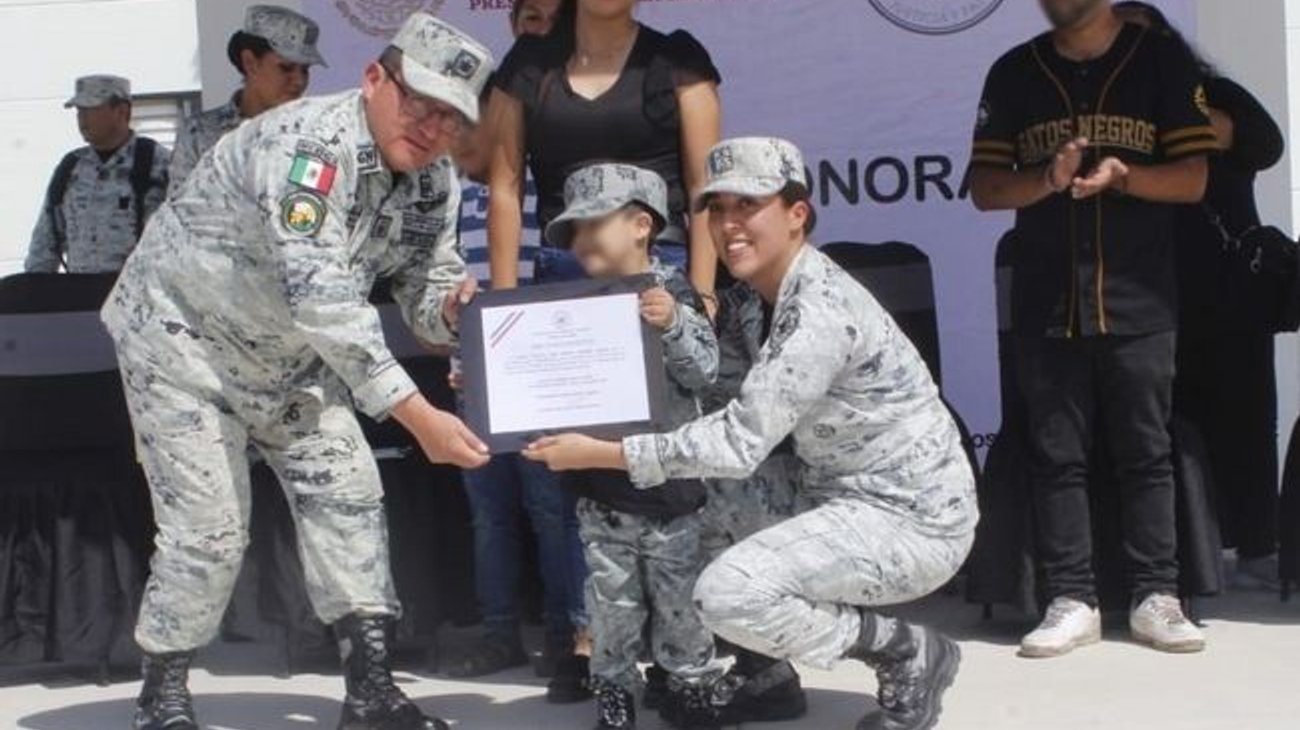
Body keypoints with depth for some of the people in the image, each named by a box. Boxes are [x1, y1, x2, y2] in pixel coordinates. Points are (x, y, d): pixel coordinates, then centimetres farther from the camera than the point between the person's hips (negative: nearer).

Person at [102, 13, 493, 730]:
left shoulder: (435, 181, -8)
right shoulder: (311, 143, -33)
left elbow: (425, 292, -2)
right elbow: (323, 303, -42)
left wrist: (454, 305, -28)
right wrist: (421, 418, -45)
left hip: (287, 355, 7)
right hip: (182, 334, -7)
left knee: (348, 497, -1)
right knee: (209, 529, -8)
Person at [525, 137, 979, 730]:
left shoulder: (821, 312, -24)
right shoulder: (752, 297, 4)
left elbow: (741, 441, -27)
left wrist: (601, 454, -25)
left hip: (917, 520, -10)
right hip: (849, 495, 10)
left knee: (727, 594, -24)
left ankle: (910, 654, -2)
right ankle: (763, 667, 20)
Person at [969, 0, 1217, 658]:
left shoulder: (1162, 61, 5)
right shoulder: (1014, 73, 9)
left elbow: (1193, 179, 1)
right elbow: (985, 188, 5)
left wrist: (1121, 175, -17)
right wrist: (1049, 179, -14)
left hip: (1139, 301, -1)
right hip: (1047, 303, 1)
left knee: (1146, 452, 3)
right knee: (1057, 456, 2)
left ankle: (1156, 597, 9)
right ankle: (1071, 601, 7)